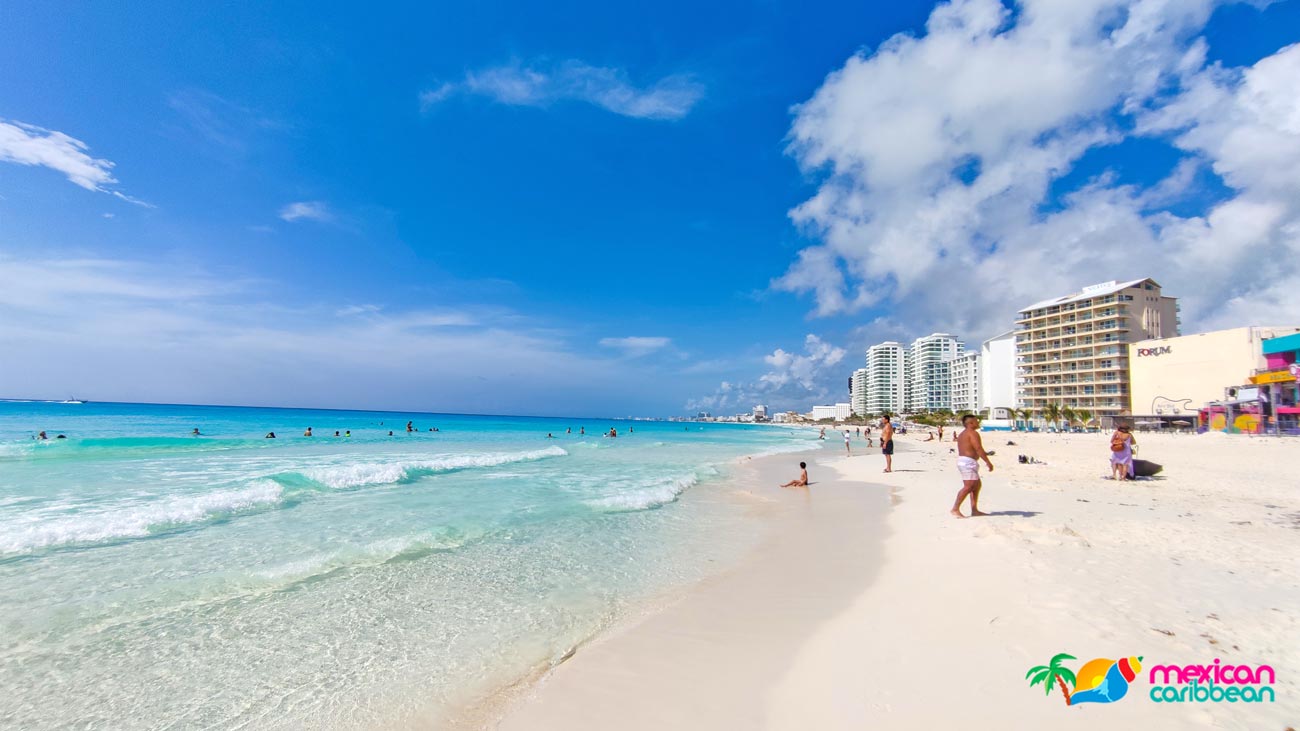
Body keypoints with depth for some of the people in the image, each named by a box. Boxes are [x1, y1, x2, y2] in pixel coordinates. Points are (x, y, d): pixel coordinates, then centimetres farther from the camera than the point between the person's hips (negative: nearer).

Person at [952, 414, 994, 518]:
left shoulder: (962, 434, 21)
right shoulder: (973, 433, -10)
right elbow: (978, 449, -18)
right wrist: (988, 462, -16)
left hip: (961, 460, 11)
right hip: (969, 462, -11)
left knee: (977, 484, 16)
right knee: (968, 486, -14)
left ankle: (974, 510, 16)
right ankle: (955, 509, -17)